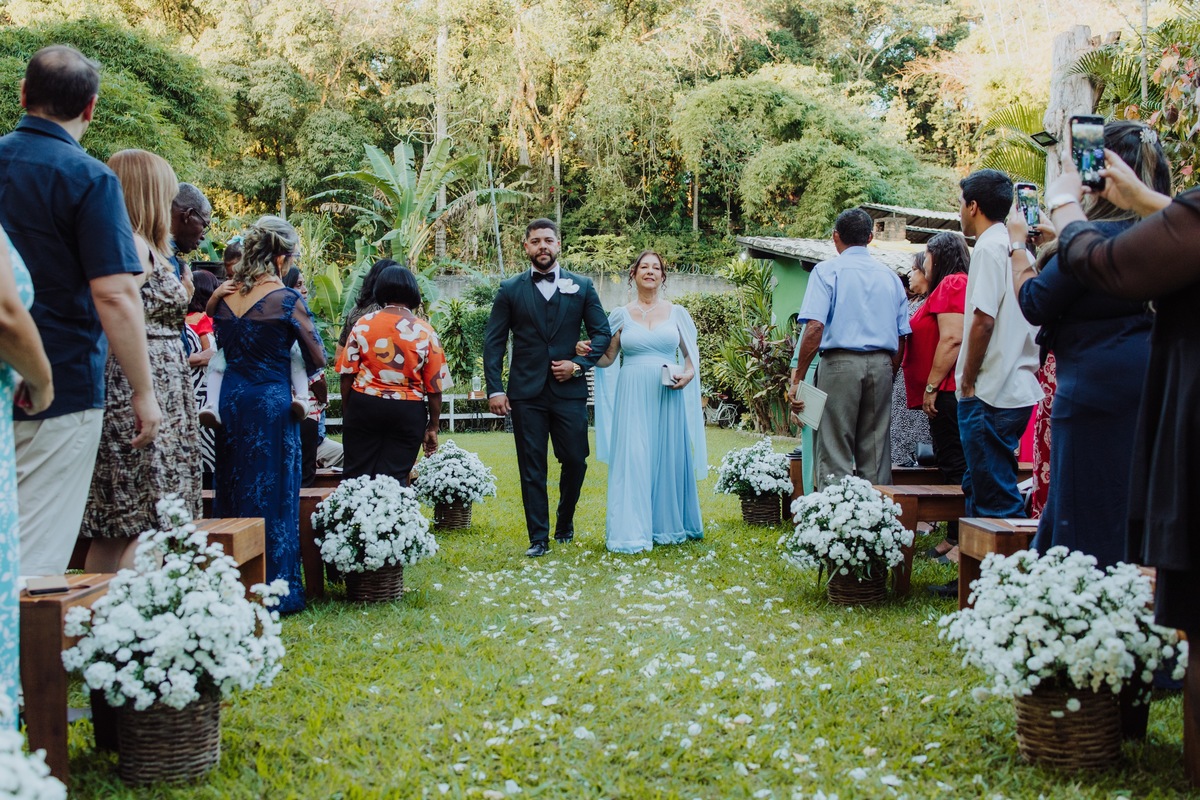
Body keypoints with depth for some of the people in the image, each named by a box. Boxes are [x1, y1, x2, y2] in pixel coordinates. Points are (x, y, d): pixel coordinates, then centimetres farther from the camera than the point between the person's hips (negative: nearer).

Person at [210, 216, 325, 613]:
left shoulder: (225, 297, 4)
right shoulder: (287, 299, -10)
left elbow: (221, 346, 14)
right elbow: (317, 358, -5)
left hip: (230, 399, 5)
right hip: (271, 402, -5)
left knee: (232, 490, 14)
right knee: (273, 493, 1)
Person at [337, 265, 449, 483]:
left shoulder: (363, 324, -1)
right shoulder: (425, 332, -2)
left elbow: (347, 374, 0)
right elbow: (435, 386, -1)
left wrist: (346, 412, 12)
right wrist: (433, 428, 7)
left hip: (364, 407, 0)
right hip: (408, 412, 0)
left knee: (357, 474, 7)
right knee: (395, 479, 3)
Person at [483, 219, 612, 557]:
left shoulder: (582, 286, 7)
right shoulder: (510, 289, 5)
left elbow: (602, 333, 8)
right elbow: (493, 341, 4)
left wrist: (579, 364, -7)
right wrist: (495, 389, -5)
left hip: (569, 389, 1)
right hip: (526, 393, -1)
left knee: (575, 460, 2)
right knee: (532, 467, 1)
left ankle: (564, 522, 27)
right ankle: (538, 538, 9)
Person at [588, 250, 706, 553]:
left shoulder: (677, 313, 8)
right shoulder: (621, 315, 7)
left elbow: (691, 354, 13)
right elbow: (607, 358, 11)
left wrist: (688, 375, -6)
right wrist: (587, 352, -8)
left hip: (668, 396, 1)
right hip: (632, 397, -1)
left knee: (668, 458, 4)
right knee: (632, 460, -5)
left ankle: (668, 525, 16)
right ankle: (631, 531, -1)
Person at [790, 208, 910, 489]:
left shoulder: (827, 270, 0)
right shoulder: (890, 276, 14)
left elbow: (815, 327, -12)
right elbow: (901, 338, 12)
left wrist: (798, 377, -10)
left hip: (841, 363, -4)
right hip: (881, 365, 4)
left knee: (835, 455, -3)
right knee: (876, 453, 8)